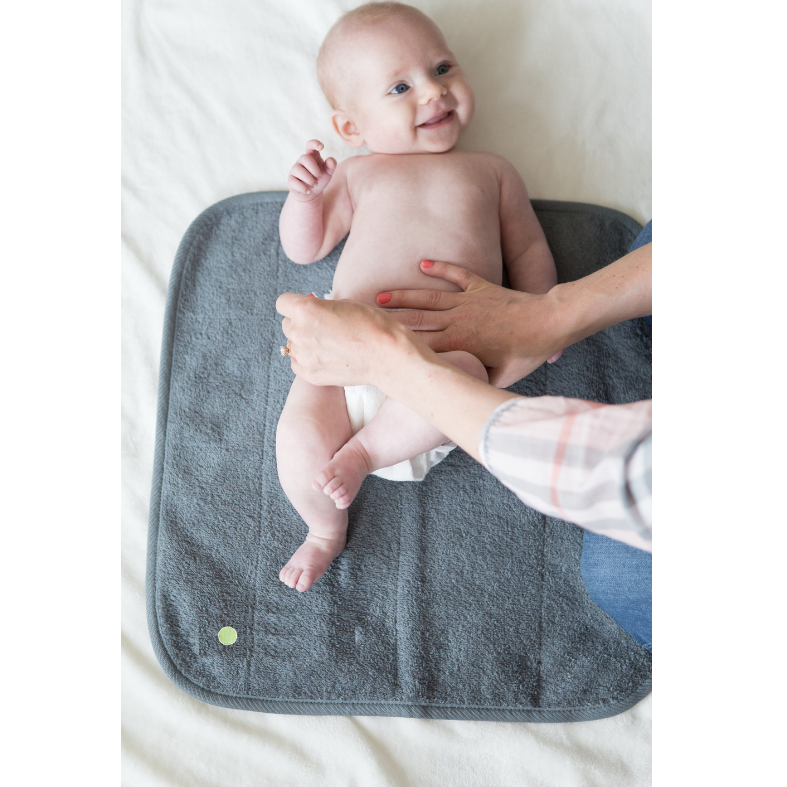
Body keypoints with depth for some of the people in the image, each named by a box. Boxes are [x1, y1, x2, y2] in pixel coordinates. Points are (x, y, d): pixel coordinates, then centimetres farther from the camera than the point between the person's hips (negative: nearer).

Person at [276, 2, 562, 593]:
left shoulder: (490, 170, 23)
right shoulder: (357, 173, 24)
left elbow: (528, 248, 22)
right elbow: (303, 248, 22)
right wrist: (304, 194, 2)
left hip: (452, 352, -1)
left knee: (457, 377, -37)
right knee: (299, 440, -21)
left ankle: (363, 450, -9)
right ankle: (325, 532, 12)